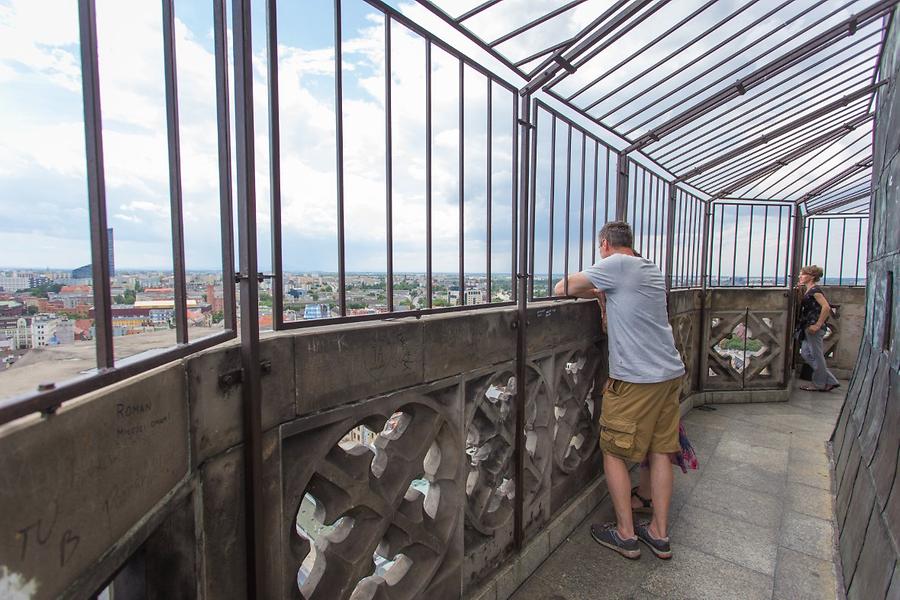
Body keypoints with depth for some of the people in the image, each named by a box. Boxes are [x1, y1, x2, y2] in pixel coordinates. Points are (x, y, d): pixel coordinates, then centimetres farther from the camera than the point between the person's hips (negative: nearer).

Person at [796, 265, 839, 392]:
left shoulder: (815, 290, -13)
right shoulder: (807, 290, 13)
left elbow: (826, 307, -21)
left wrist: (817, 325, -21)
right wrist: (799, 290, 6)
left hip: (814, 327, -10)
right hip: (808, 327, 10)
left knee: (816, 355, 2)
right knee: (805, 353, 14)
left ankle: (819, 384, 16)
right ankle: (830, 381, 21)